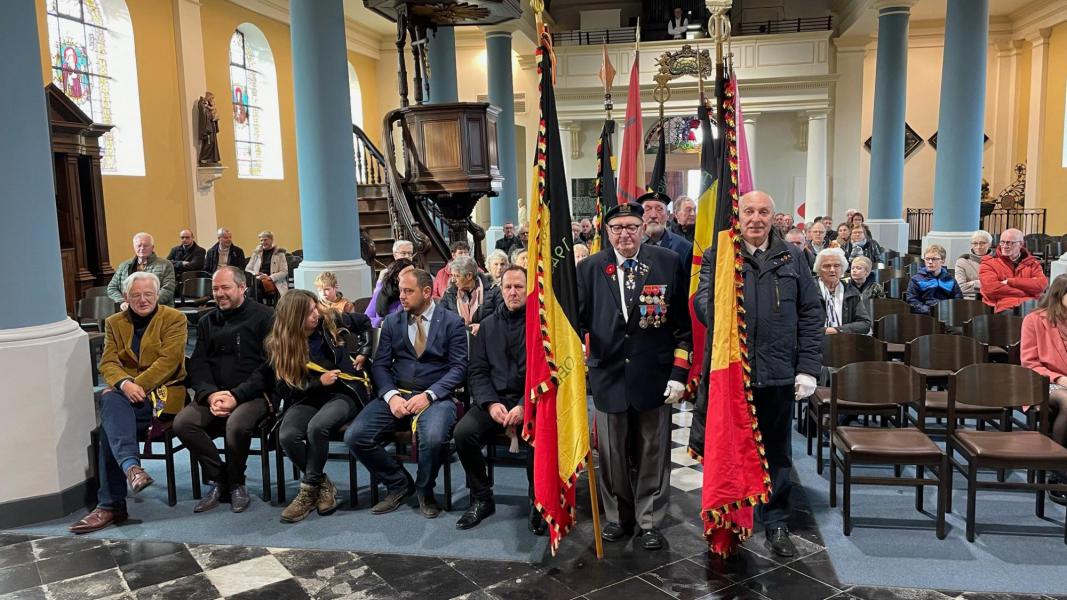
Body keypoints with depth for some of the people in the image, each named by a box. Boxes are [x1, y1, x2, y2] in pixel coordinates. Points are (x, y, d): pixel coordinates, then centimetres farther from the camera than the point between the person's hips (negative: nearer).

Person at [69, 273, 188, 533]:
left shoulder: (174, 319, 2)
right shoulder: (114, 323, 17)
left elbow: (169, 361, -10)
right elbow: (108, 362, 5)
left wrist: (139, 385, -21)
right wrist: (124, 383, -17)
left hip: (162, 391, -4)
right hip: (125, 391, 4)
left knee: (111, 421, -29)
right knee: (110, 401, -34)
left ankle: (110, 505, -31)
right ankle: (131, 467, -50)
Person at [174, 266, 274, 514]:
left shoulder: (264, 316, 0)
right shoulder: (207, 322, 18)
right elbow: (197, 363, 9)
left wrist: (237, 396, -17)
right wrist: (210, 394, -12)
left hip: (253, 394, -5)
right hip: (214, 393, 5)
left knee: (236, 424, -34)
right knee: (182, 422, -21)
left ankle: (236, 484, -6)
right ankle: (218, 480, -4)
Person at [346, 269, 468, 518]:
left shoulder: (452, 322, 2)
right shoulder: (392, 321, 12)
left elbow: (459, 367, -5)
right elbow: (380, 365, 8)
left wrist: (428, 395, -17)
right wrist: (391, 396, -12)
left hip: (435, 396, -4)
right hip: (396, 394, 4)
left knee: (434, 438, -34)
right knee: (354, 436, -17)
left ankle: (425, 491, 0)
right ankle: (399, 484, 7)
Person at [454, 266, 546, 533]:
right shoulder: (487, 325, 15)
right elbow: (478, 370, 9)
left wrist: (526, 406, -18)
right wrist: (491, 403, -9)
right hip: (494, 399, 4)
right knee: (463, 432, -23)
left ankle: (537, 502, -10)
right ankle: (481, 499, -3)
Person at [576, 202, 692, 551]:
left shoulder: (668, 263, -3)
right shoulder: (589, 268, 1)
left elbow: (683, 322, -1)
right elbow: (578, 319, 4)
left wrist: (679, 373, -5)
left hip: (654, 376, -1)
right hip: (608, 376, 1)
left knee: (652, 454, 9)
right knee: (613, 454, 12)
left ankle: (650, 522, 26)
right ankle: (618, 517, 31)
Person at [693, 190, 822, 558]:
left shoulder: (791, 258, 9)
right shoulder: (716, 257, 3)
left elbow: (811, 314, 8)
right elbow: (701, 299, -13)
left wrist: (808, 368, 0)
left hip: (777, 374, 2)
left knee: (777, 452, 13)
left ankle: (776, 524, 30)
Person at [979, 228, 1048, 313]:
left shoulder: (1031, 263, 20)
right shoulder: (989, 262, 10)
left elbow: (1042, 284, 0)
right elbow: (991, 288, -9)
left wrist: (1010, 281, -6)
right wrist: (1026, 292, -5)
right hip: (1005, 308, -2)